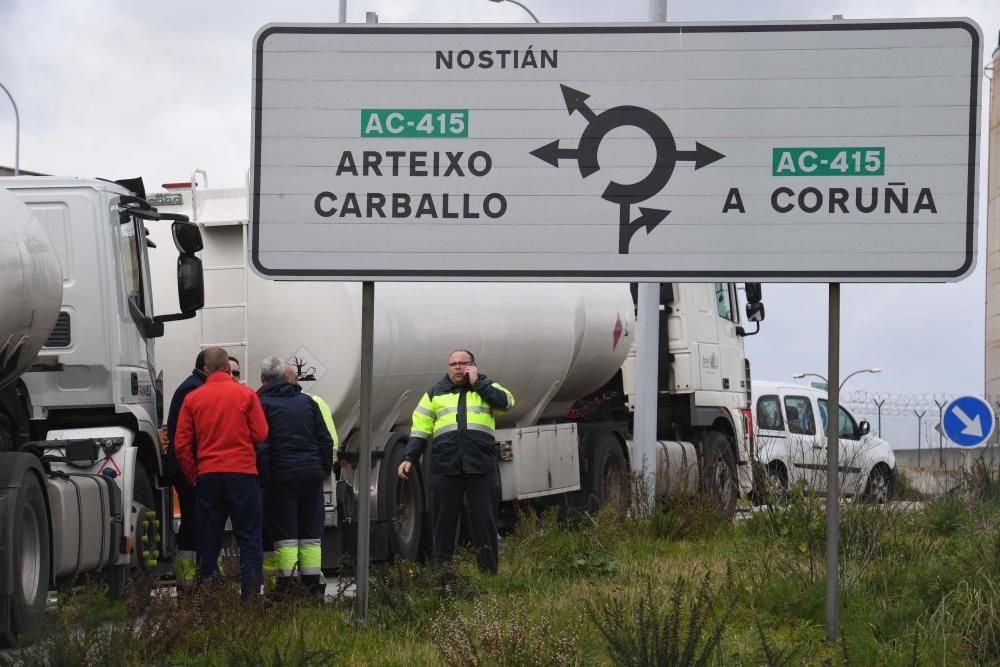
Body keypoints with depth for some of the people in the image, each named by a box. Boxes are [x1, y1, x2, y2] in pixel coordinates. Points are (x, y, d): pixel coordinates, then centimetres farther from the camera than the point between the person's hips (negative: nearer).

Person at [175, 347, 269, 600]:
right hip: (242, 472, -2)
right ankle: (251, 595, -6)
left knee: (209, 540, 8)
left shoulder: (192, 399, 4)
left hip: (207, 475, 2)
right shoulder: (246, 395, -1)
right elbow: (261, 435, -2)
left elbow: (182, 445, 1)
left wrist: (193, 476, 11)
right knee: (249, 537, 2)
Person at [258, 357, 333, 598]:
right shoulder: (306, 401, 12)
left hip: (282, 475, -4)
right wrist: (325, 469, 16)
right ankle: (312, 581, 7)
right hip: (312, 474, 4)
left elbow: (261, 444, -11)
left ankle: (285, 583, -8)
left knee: (285, 533, -1)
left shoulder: (263, 404, -3)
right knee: (311, 533, 9)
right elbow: (325, 440, 11)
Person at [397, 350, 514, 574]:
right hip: (445, 468, 1)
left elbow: (506, 402, -7)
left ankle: (489, 574, 4)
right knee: (444, 522, 4)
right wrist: (409, 458, 3)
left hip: (482, 468, -1)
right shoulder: (435, 393, 17)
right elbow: (420, 429, 14)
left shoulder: (486, 388, 14)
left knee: (484, 521, 0)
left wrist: (477, 383, -4)